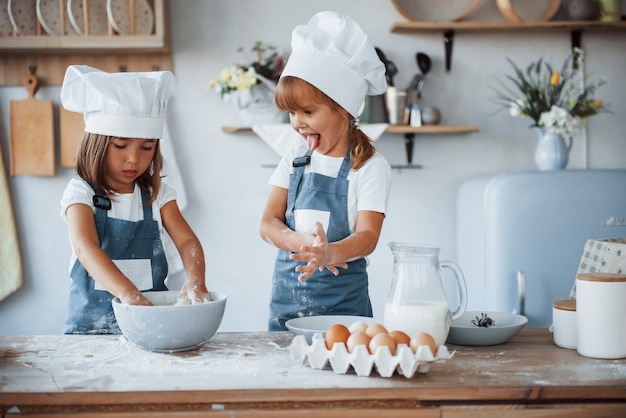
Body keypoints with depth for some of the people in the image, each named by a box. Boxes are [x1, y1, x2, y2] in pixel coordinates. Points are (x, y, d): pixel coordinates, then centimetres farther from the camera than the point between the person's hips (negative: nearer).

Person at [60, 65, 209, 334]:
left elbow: (186, 240, -2)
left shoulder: (157, 194, 8)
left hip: (152, 318, 2)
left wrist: (195, 279, -26)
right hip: (93, 323, -2)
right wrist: (129, 294, -37)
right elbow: (85, 247, -20)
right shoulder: (81, 193, -4)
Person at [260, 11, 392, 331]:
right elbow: (268, 223, 3)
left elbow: (367, 236, -15)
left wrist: (330, 253, -36)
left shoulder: (370, 167, -6)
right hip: (287, 292, 4)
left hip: (342, 299, -3)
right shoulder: (294, 160, 7)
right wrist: (300, 242, -19)